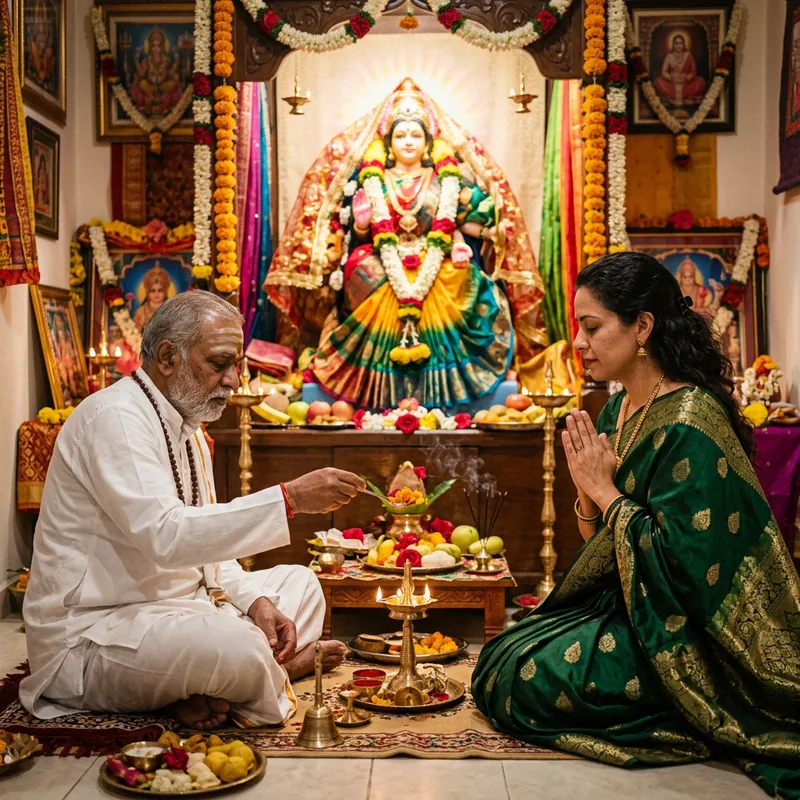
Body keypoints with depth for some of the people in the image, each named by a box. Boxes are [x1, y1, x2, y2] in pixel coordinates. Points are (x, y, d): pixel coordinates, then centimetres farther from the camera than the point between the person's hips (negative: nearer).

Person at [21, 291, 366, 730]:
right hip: (90, 635, -10)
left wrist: (256, 600, -3)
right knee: (238, 646, -34)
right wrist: (288, 499, -32)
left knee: (300, 583, 11)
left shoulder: (189, 430, 13)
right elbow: (165, 537, -32)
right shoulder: (114, 416, -18)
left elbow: (207, 539, 14)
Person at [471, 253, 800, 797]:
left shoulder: (688, 426, -23)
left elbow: (680, 563, -27)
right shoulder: (616, 411, 4)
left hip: (683, 634, -9)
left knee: (530, 681, -15)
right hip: (628, 604, 9)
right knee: (498, 659, 5)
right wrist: (587, 488, -10)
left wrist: (606, 491, -19)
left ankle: (695, 726, 1)